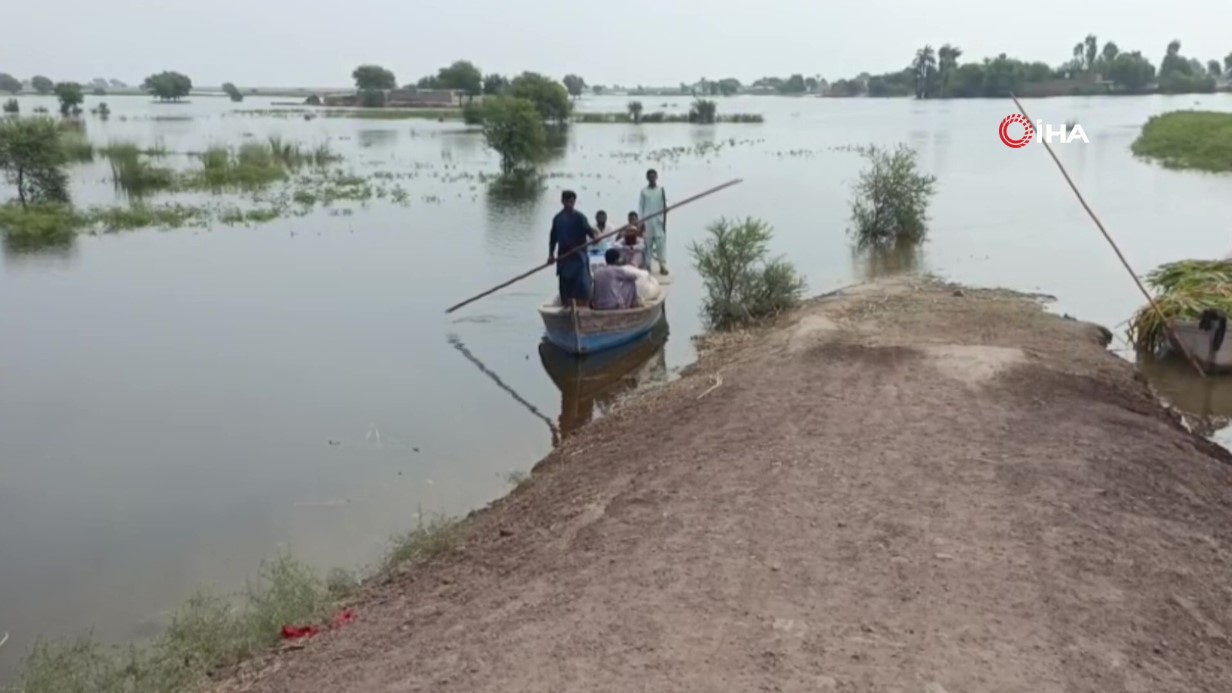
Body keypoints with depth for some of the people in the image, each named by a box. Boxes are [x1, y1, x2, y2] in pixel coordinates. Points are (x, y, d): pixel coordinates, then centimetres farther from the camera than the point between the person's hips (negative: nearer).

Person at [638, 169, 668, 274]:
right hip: (647, 221, 1)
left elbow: (664, 206, 3)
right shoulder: (644, 191, 4)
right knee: (647, 243, 1)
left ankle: (662, 265, -4)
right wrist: (641, 222, -1)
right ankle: (647, 265, 8)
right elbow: (641, 206, 5)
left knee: (661, 242, -5)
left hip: (659, 221, -1)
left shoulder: (661, 189, 2)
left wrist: (664, 220, -1)